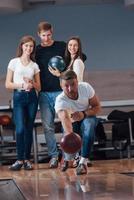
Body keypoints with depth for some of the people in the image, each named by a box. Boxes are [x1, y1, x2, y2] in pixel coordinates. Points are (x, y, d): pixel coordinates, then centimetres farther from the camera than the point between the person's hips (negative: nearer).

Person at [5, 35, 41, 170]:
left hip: (32, 97, 3)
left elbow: (38, 87, 11)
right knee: (20, 129, -13)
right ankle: (20, 159, -4)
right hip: (19, 97, -3)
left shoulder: (34, 65, 10)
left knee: (29, 129, 4)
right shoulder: (14, 62, 2)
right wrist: (22, 85, -14)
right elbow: (8, 84, -2)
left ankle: (27, 159, 10)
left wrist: (31, 83, -9)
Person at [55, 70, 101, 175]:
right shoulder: (60, 100, -35)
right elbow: (64, 118, -54)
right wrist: (69, 135, -75)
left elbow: (97, 107, -15)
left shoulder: (86, 87, -26)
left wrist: (84, 113, -36)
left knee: (89, 124, -34)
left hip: (87, 117, 0)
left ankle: (83, 162, -32)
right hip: (72, 122, 0)